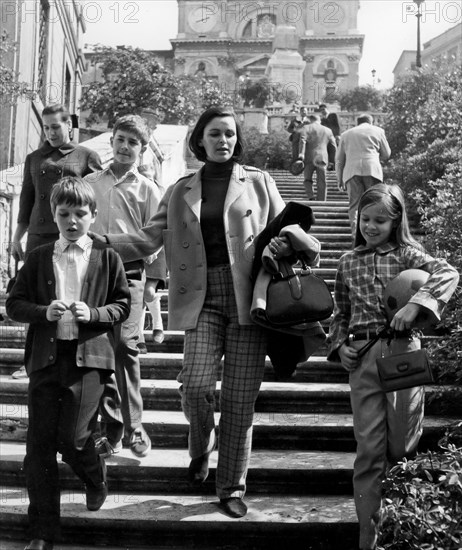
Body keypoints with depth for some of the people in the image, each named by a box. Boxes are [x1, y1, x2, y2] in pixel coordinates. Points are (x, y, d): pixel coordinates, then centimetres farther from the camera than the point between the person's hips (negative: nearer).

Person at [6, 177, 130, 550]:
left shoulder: (107, 257, 4)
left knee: (71, 437, -9)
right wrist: (44, 312, -10)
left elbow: (123, 304, 5)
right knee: (39, 445, 2)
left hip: (89, 355, -2)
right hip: (46, 357, 3)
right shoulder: (38, 258, 9)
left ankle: (97, 479, 29)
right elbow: (14, 304, 8)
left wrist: (93, 314, -12)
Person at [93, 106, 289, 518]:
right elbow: (148, 239, 7)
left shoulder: (258, 182, 10)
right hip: (204, 299, 1)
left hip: (248, 296, -1)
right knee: (196, 384, -14)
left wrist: (285, 244, -11)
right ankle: (201, 446, 21)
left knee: (240, 398, 0)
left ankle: (233, 487, 17)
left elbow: (283, 230, 13)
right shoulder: (181, 192, 13)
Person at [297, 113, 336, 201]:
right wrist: (331, 161, 22)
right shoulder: (328, 130, 18)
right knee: (321, 184, 5)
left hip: (310, 158, -2)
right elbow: (333, 147, 18)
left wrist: (301, 155, -20)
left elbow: (302, 141, -11)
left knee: (307, 179, 12)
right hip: (323, 159, 2)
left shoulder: (306, 128, 6)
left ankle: (311, 197, -10)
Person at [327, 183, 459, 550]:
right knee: (369, 449, 1)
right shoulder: (349, 262, 12)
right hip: (362, 355, 2)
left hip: (403, 351, -1)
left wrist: (416, 304, -26)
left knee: (400, 447, 4)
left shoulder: (407, 254, 3)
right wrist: (339, 346, 4)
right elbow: (341, 313, 19)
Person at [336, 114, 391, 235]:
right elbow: (386, 154, 18)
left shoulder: (346, 134, 23)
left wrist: (340, 179, 22)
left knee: (354, 204, -1)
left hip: (351, 170, 2)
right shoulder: (377, 130, 17)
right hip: (372, 169, -2)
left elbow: (339, 159, 20)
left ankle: (356, 232, -14)